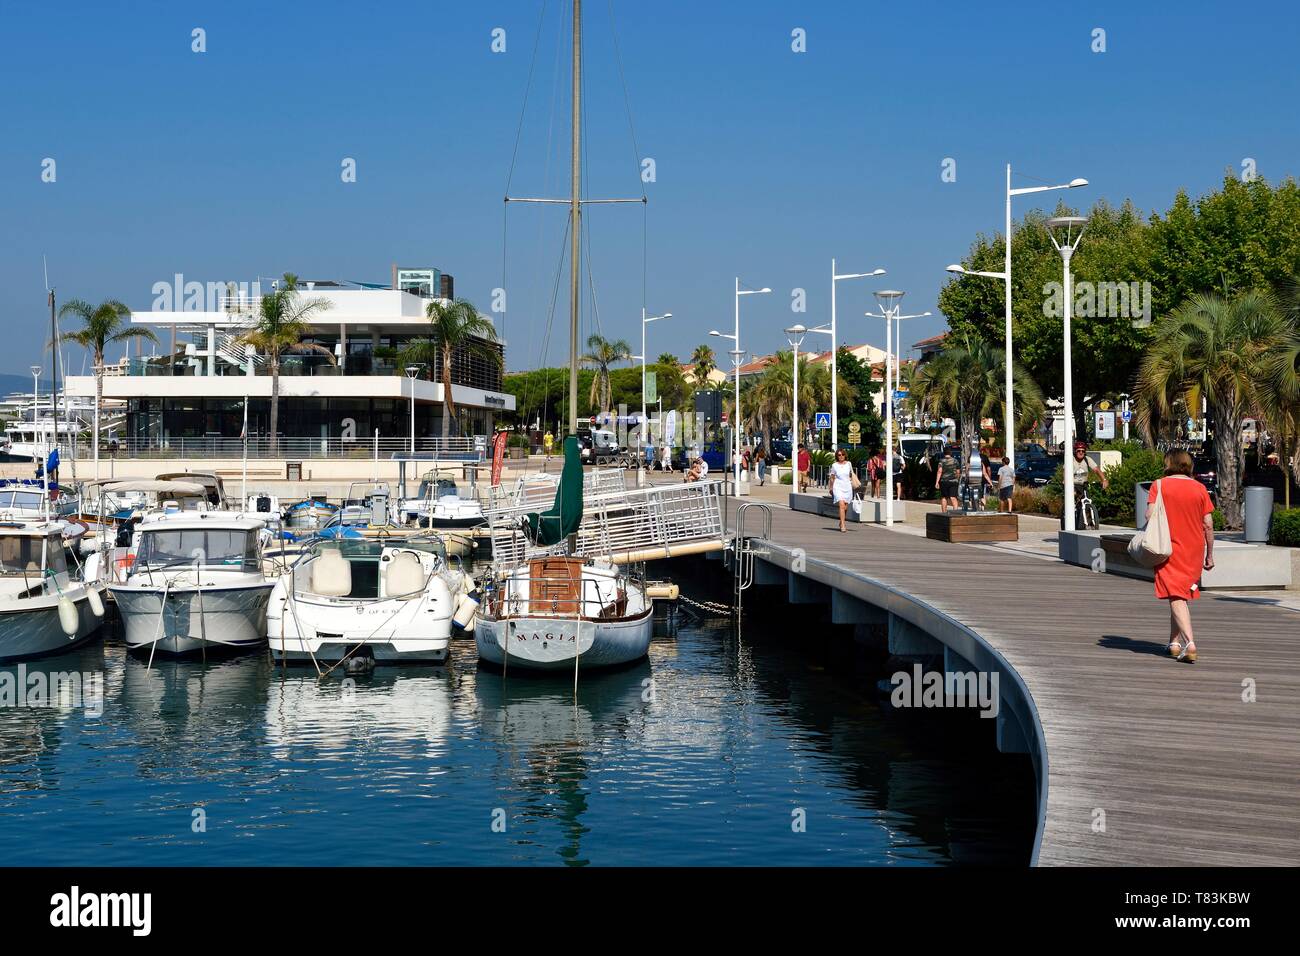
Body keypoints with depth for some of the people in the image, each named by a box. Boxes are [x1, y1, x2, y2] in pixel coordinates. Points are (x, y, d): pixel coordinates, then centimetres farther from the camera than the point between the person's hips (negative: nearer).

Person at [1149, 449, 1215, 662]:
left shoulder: (1159, 486, -3)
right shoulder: (1199, 488, 4)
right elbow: (1208, 525, 2)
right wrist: (1210, 555, 9)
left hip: (1170, 548, -3)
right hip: (1194, 549, 3)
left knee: (1176, 598, -6)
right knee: (1182, 596, 18)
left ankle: (1189, 643, -23)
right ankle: (1175, 643, 24)